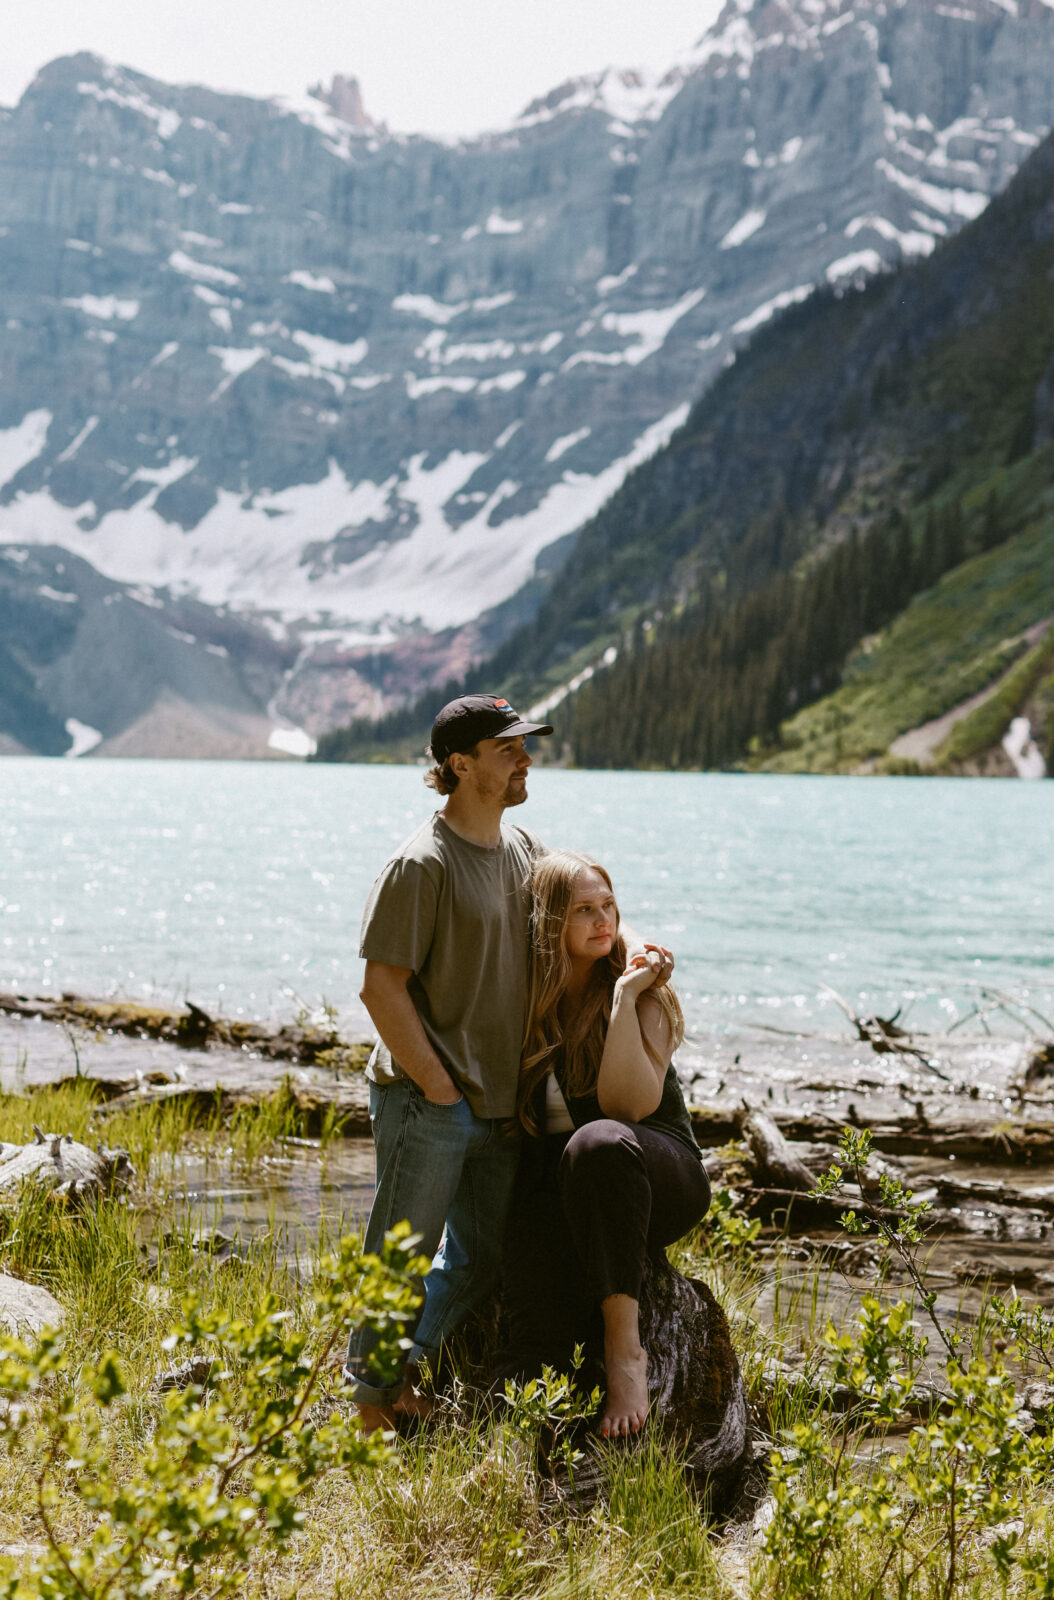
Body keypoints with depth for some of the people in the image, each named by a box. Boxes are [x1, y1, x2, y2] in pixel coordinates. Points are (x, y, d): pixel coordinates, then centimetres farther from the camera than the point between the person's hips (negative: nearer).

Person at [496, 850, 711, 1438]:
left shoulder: (643, 994, -5)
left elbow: (631, 1105, -19)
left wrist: (624, 999, -21)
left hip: (657, 1179, -2)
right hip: (556, 1185, 2)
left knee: (600, 1142, -41)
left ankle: (625, 1349, -39)